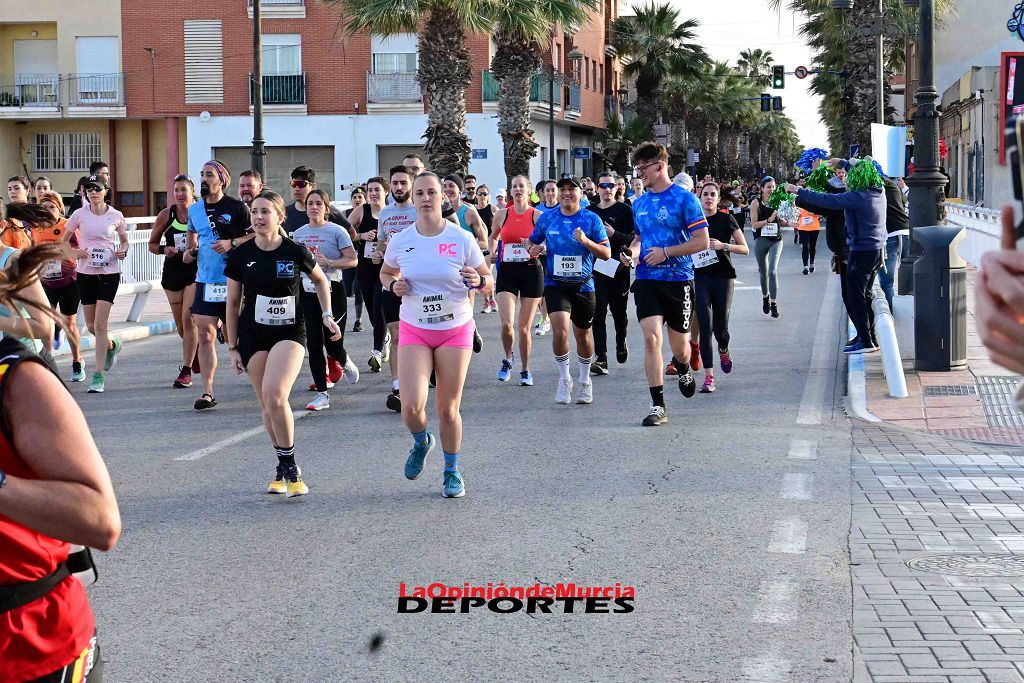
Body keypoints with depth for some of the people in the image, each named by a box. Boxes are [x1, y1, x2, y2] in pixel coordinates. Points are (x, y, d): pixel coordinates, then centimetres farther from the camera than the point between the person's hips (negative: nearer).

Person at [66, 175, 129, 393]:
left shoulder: (116, 216, -1)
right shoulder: (80, 215, 0)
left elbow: (124, 240, 14)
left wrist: (123, 251, -8)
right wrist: (76, 252, -11)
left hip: (109, 273, -3)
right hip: (86, 273, 3)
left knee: (100, 324, -11)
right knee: (91, 325, 9)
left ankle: (99, 376, -8)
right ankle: (112, 346, 43)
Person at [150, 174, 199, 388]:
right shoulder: (166, 215, 1)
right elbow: (152, 244, 8)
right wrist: (164, 249, -12)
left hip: (196, 270, -3)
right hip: (172, 272, 3)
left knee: (188, 317, -15)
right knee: (180, 323, 10)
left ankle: (186, 371, -10)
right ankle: (195, 350, 42)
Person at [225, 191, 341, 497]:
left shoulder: (295, 252, -5)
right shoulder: (240, 256, -1)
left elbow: (321, 280, 15)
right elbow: (233, 304, 7)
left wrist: (327, 315, 6)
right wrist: (233, 348, 7)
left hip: (289, 333, -3)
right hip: (253, 336, 3)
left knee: (274, 396, -22)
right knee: (267, 406, 5)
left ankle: (290, 468, -8)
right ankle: (283, 468, 22)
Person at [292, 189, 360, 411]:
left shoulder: (336, 231, -4)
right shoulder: (298, 234, 10)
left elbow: (352, 260, -9)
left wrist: (328, 262, -21)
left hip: (332, 290, -4)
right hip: (308, 291, 4)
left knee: (332, 343, -4)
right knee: (314, 344, -3)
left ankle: (344, 362, 35)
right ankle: (321, 393, 2)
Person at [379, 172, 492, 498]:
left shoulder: (462, 239, -8)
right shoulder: (400, 241, -3)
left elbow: (488, 282, 0)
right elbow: (385, 273, 16)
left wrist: (479, 281, -24)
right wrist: (393, 285, -7)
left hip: (456, 330, -1)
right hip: (414, 330, 1)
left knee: (448, 409, 3)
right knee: (411, 405, -13)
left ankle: (452, 472, 23)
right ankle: (421, 442, 22)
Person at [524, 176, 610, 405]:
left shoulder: (592, 219, -3)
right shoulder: (547, 218, 2)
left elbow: (607, 253, -4)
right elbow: (532, 242, 15)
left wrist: (586, 241, -21)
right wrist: (533, 248, -9)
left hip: (583, 285, 0)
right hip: (555, 284, 0)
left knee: (583, 335, 13)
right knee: (560, 331, -18)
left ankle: (585, 381, 33)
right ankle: (564, 379, 2)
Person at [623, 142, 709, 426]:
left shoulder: (684, 199, -8)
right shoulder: (639, 203, 10)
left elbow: (702, 241, -11)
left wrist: (666, 252, -17)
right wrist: (632, 251, 2)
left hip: (678, 280, -3)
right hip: (647, 280, 3)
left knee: (679, 346, 10)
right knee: (651, 338, -13)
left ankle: (683, 370, 47)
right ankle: (658, 406, -11)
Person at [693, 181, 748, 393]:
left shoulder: (726, 219, -2)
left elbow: (745, 249, -2)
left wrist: (723, 245, -16)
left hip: (723, 277, -1)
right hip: (700, 277, 1)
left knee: (720, 327, 5)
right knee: (705, 325, -10)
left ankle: (724, 351, 42)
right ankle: (709, 376, -9)